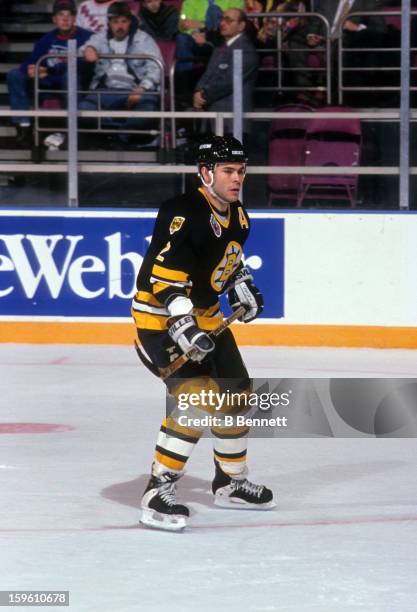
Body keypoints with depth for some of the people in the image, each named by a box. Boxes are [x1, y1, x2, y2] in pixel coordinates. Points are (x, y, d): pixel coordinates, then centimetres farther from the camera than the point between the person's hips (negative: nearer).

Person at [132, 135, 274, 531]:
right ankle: (157, 494, -23)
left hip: (204, 315, 10)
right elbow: (165, 271, -33)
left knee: (235, 394, 16)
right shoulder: (185, 214, -25)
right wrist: (182, 326, -41)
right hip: (160, 316, -10)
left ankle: (231, 483, 36)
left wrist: (241, 286, 11)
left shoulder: (237, 217, 6)